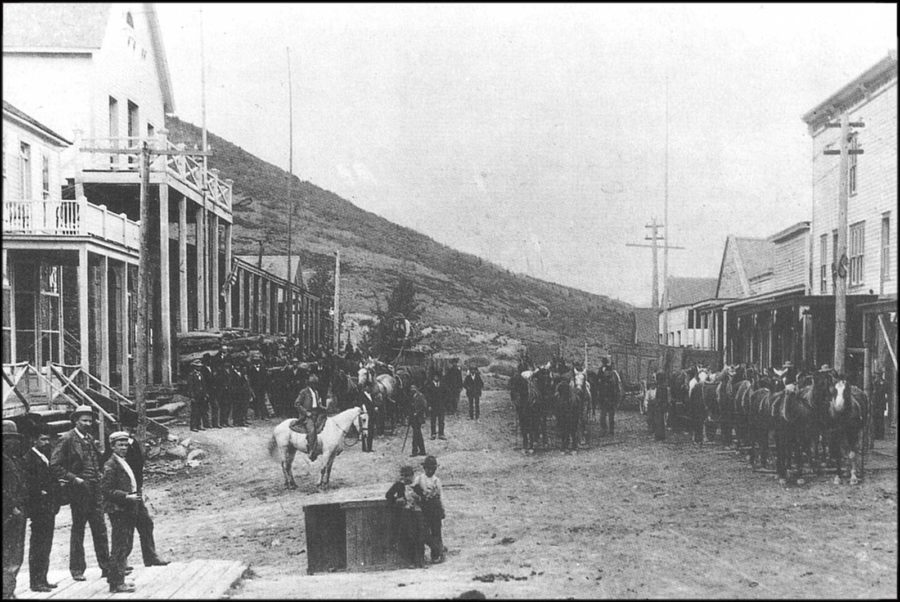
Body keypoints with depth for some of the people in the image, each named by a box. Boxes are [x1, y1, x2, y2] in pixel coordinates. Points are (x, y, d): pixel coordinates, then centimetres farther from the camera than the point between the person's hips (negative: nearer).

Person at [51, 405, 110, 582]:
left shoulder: (91, 439, 14)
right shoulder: (67, 439, -7)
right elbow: (55, 464, -12)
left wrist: (100, 474, 10)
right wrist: (73, 478, -16)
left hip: (95, 489, 6)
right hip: (79, 489, -6)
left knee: (100, 529, 5)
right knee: (78, 529, 2)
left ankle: (106, 566, 8)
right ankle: (77, 569, 10)